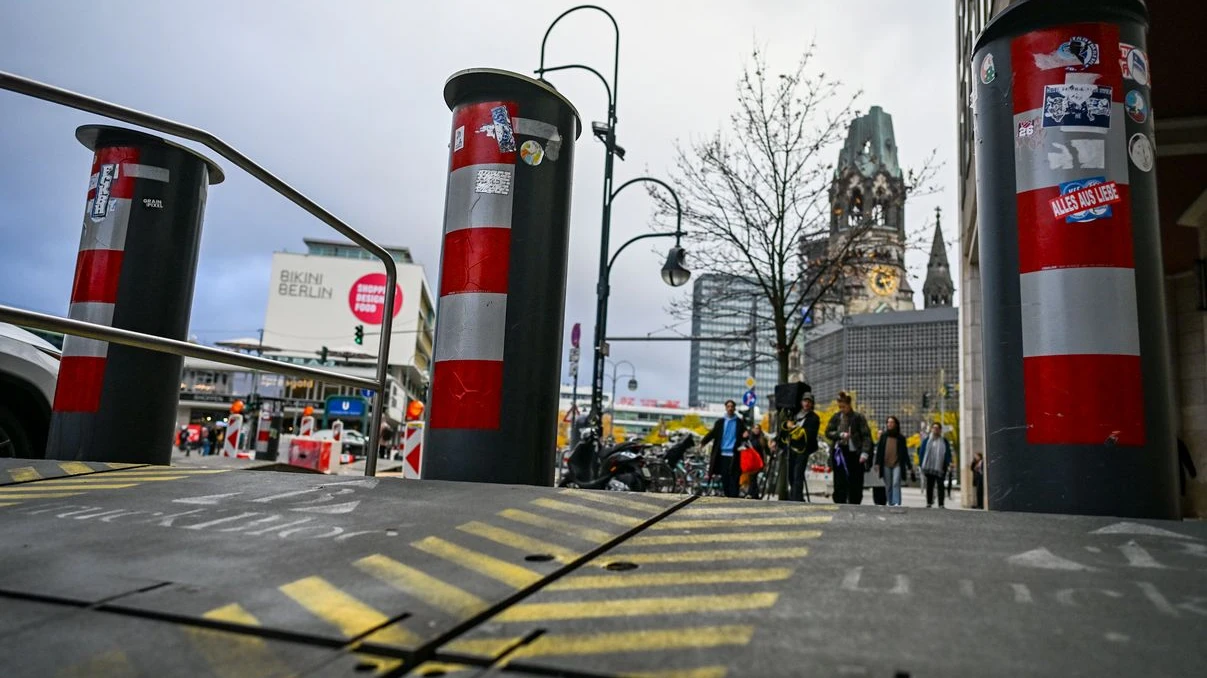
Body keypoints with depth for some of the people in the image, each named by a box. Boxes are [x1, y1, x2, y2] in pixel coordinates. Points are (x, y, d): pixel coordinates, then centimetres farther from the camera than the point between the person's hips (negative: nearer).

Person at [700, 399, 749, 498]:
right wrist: (703, 442, -7)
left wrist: (746, 435, -14)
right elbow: (712, 434, 6)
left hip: (734, 455, -2)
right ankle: (727, 497, 14)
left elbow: (744, 435, 10)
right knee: (724, 478, 5)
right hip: (722, 454, 2)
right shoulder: (720, 422, 11)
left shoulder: (740, 422, 7)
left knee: (733, 479, -6)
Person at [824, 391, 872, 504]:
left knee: (855, 484, 2)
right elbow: (828, 432, 8)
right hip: (839, 453, 2)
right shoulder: (836, 417, 9)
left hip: (854, 454, -2)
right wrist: (840, 435, -11)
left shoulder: (858, 417, -1)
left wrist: (865, 452, -17)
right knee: (839, 484, -1)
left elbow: (866, 436, -6)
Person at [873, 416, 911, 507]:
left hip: (897, 464, -2)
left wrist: (908, 465, 3)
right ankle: (890, 503, 12)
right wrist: (877, 463, 1)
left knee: (896, 483, -14)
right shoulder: (883, 436, 10)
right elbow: (879, 450, 8)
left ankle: (897, 503, -18)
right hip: (886, 464, 2)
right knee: (888, 485, 5)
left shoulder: (901, 437, 7)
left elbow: (904, 452, 8)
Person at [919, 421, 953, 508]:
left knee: (940, 486, -3)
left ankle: (941, 504, -2)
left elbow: (948, 453, 2)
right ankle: (929, 503, 13)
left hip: (940, 468, -1)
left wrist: (949, 463, -14)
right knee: (929, 485, 7)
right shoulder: (926, 441, 8)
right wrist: (921, 465, 0)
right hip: (929, 467, 2)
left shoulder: (944, 442, 6)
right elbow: (921, 453, 7)